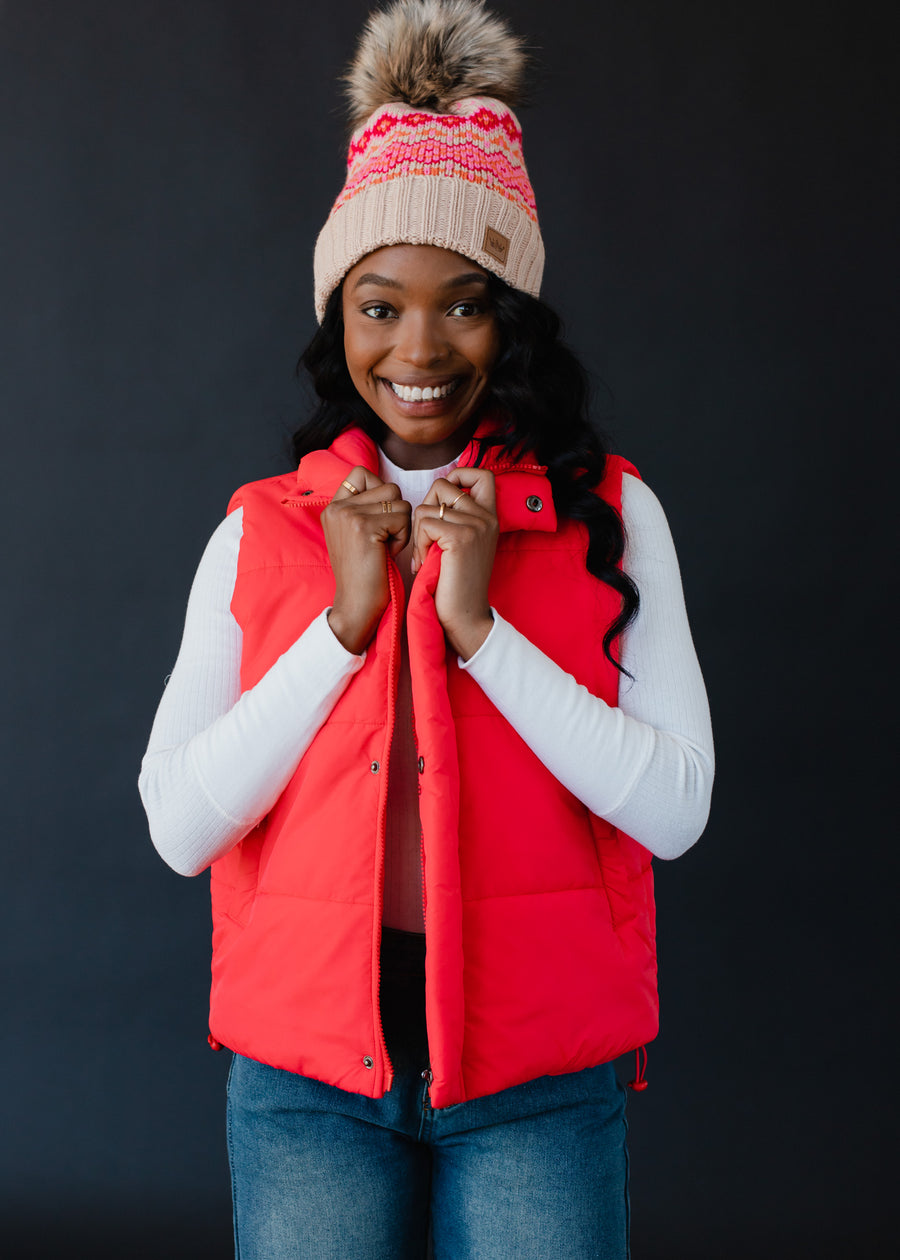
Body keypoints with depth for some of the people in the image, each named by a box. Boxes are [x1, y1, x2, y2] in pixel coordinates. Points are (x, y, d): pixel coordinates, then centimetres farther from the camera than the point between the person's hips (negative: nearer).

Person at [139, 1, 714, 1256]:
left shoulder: (610, 516, 1)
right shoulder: (259, 531, 3)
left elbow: (676, 807, -7)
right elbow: (178, 825, -4)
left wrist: (479, 626, -14)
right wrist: (344, 624, -12)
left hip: (542, 1084, 0)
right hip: (307, 1078, 1)